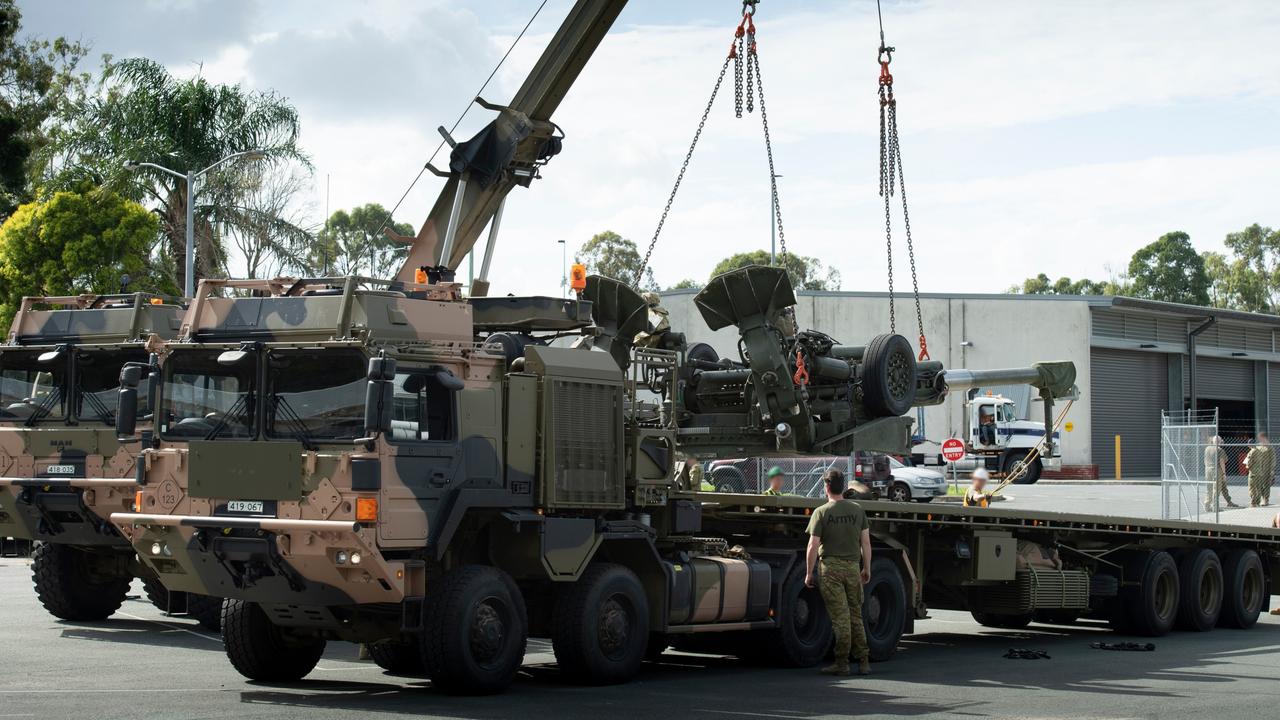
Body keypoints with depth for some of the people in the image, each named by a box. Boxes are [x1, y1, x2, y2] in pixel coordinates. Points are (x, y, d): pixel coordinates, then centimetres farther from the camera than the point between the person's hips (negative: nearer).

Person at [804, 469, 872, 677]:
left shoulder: (822, 512, -6)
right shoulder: (857, 510, 6)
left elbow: (813, 546, -8)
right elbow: (866, 542, 8)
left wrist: (809, 573, -1)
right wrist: (867, 569, 17)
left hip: (830, 567, -4)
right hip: (853, 566, 4)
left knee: (840, 617, -3)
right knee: (856, 616, 11)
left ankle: (842, 663, -2)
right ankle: (863, 661, 10)